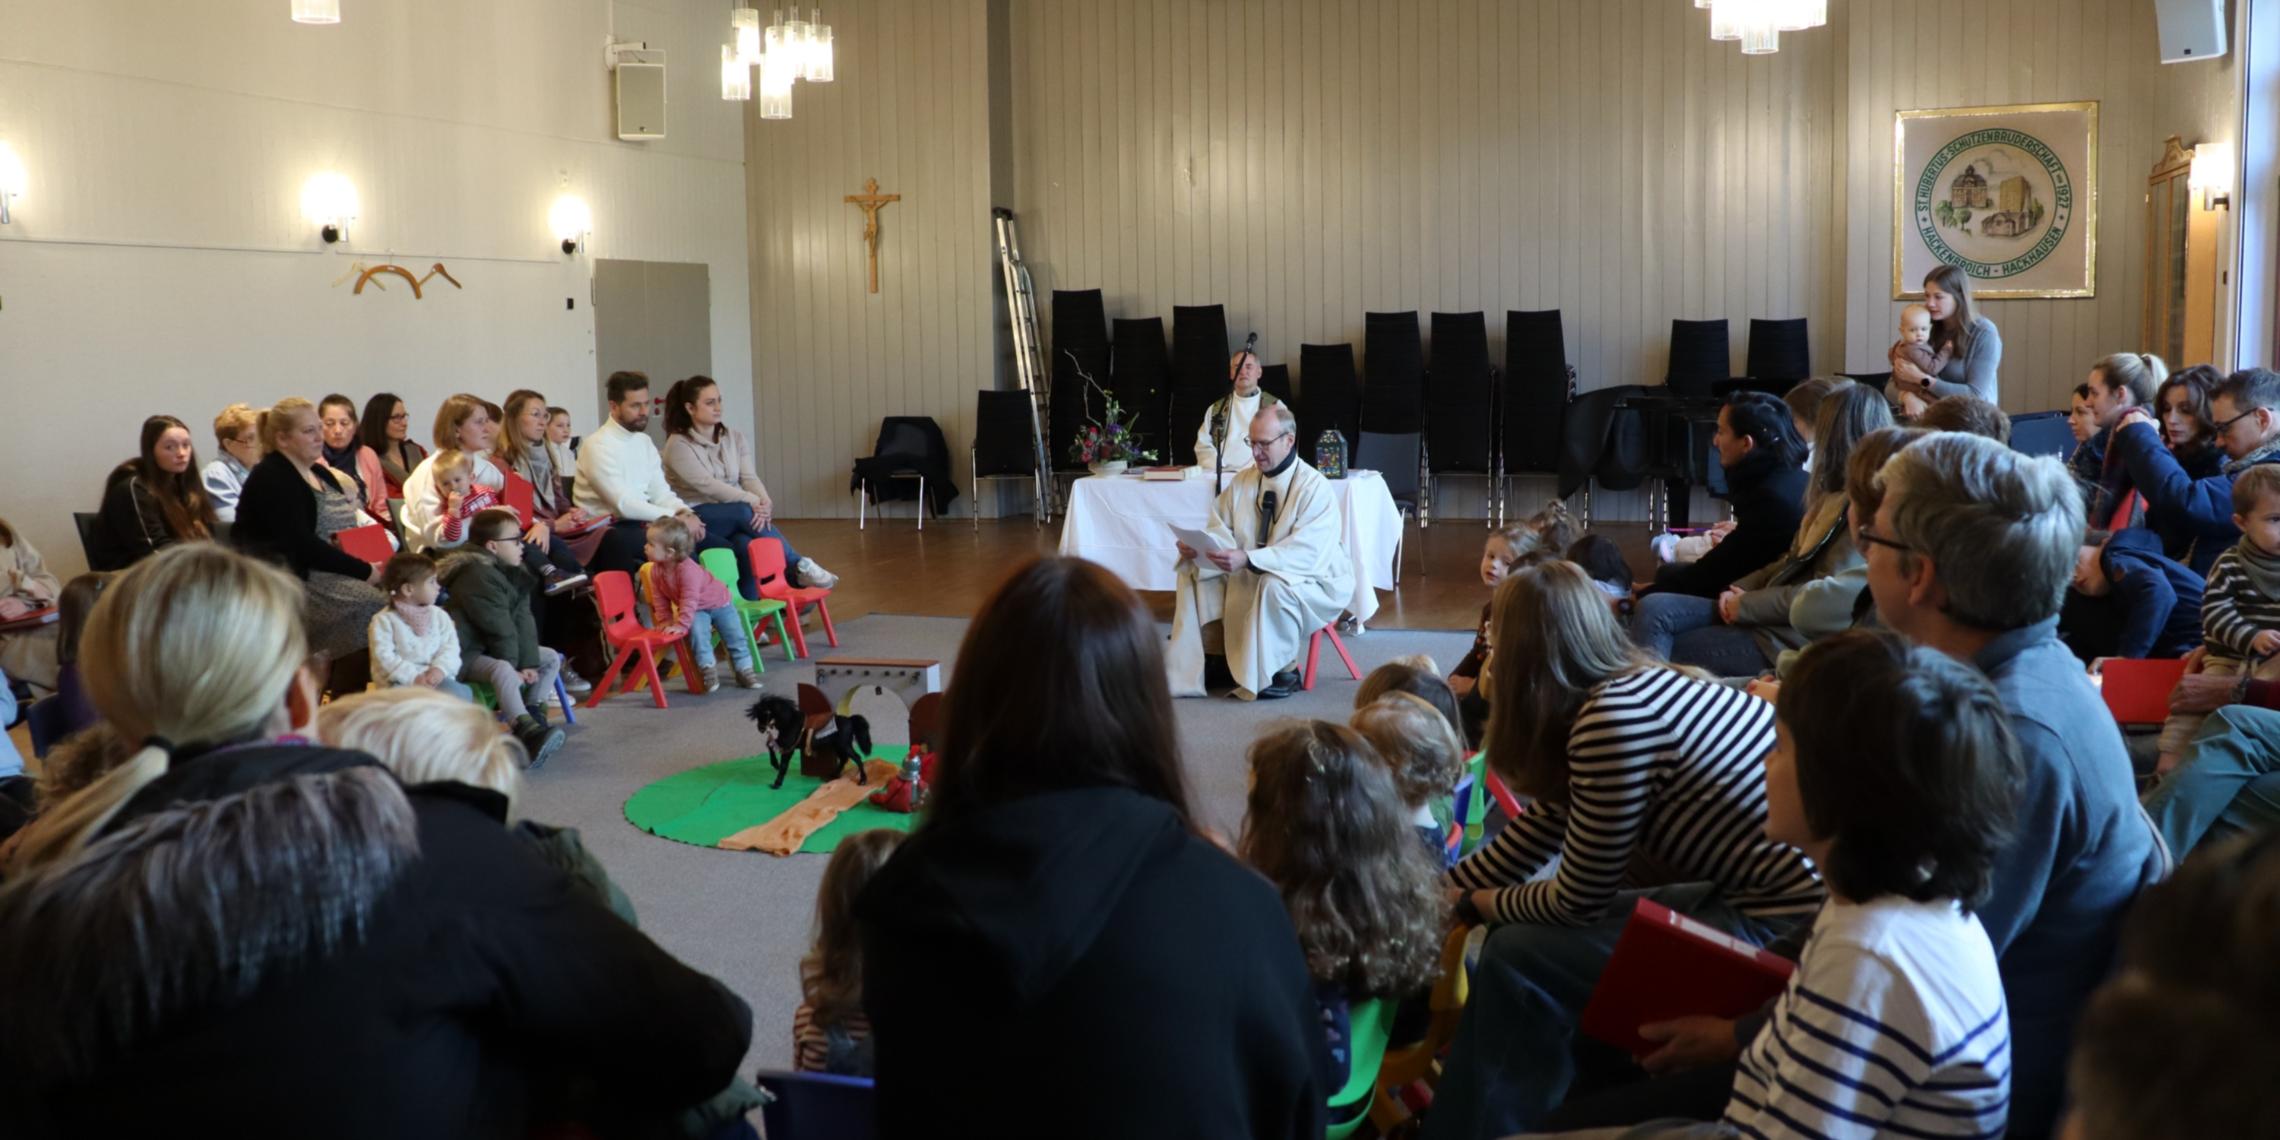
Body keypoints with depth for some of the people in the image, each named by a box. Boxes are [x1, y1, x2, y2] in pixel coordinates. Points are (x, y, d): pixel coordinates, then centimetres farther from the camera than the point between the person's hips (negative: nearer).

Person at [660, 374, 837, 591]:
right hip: (696, 519, -4)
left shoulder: (735, 438, 11)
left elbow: (749, 477, -1)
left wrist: (764, 502, -24)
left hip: (736, 516, 4)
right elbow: (706, 484, -19)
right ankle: (798, 566, -29)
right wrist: (752, 501, -30)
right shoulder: (678, 444, -6)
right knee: (747, 512, -33)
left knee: (748, 544, -33)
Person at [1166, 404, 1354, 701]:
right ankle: (1210, 657, 0)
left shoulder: (1314, 487, -18)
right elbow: (1221, 529, 3)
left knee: (1274, 585, -38)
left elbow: (1305, 553, -29)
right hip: (1251, 576, 7)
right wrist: (1198, 545, -21)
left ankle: (1283, 673, -18)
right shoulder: (1244, 481, 3)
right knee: (1193, 574, -7)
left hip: (1312, 583, -7)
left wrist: (1248, 559, -40)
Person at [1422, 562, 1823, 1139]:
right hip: (1775, 895, 9)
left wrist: (1486, 905, 9)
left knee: (1518, 958, -5)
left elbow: (1576, 901, -10)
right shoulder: (1638, 684, 8)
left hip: (1784, 928, -9)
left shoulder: (1614, 719, -20)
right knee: (1536, 933, 11)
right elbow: (1539, 830, 17)